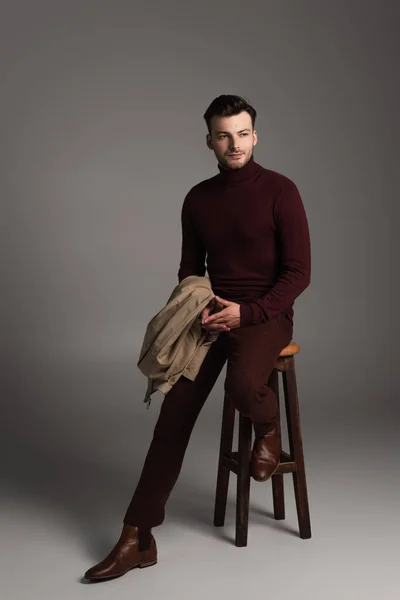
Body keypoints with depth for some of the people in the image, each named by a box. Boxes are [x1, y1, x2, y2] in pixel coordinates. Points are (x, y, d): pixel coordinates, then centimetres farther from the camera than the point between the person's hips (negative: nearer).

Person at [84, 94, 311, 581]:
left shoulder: (279, 190, -6)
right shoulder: (197, 199, 9)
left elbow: (298, 272, -9)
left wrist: (246, 313, -20)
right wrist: (197, 306, -5)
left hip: (265, 315, -4)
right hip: (213, 317, 4)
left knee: (243, 385, -36)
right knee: (174, 412, -11)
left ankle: (268, 429, 4)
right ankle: (137, 539, -6)